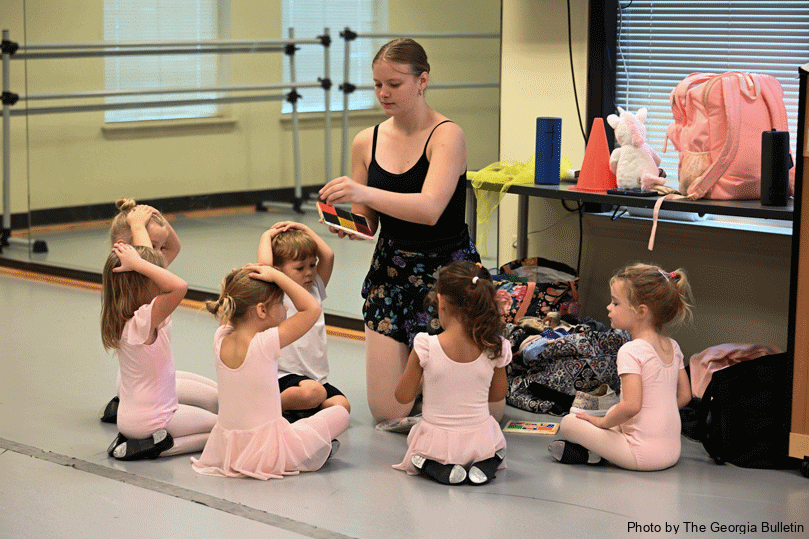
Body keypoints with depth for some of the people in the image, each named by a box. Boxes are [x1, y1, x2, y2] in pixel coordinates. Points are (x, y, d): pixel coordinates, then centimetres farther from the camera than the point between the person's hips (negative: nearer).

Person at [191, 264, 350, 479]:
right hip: (266, 453, -6)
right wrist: (277, 276, -12)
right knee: (340, 414, 9)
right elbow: (312, 308, -16)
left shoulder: (221, 340, -5)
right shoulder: (265, 344, -21)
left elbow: (231, 311, 19)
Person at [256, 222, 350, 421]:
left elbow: (328, 256, 9)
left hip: (317, 377, 6)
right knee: (314, 392, -35)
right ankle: (278, 406, -9)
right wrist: (267, 236, -6)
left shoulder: (315, 291, 14)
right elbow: (264, 266, -22)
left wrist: (305, 230, 12)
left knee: (341, 405, -20)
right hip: (285, 376, -6)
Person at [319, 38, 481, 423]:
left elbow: (430, 209, -28)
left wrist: (365, 193, -40)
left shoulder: (447, 135, -13)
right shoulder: (366, 142, 4)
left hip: (446, 269, -4)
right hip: (390, 270, 5)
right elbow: (368, 224, 10)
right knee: (387, 410, 0)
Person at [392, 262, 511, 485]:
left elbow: (404, 396, -6)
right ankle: (484, 465, 3)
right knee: (498, 445, 37)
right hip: (479, 439, 2)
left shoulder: (426, 348, -18)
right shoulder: (494, 349, -11)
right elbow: (498, 394, 6)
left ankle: (442, 469, 1)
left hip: (437, 441, -2)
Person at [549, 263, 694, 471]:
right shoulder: (673, 347, 7)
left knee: (569, 423, 1)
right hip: (672, 451, 8)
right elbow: (684, 395, 15)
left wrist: (603, 422, -8)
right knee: (613, 413, 30)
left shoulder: (632, 351, -17)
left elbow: (631, 405, -25)